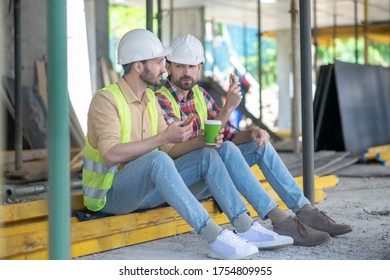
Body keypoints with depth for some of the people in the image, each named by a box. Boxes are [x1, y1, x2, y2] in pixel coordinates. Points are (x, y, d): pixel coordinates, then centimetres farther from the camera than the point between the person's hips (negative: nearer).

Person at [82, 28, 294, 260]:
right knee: (157, 159, -36)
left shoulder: (150, 99, 12)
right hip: (109, 195, -8)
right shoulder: (105, 99, -13)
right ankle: (214, 237, -39)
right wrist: (163, 137, -26)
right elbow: (111, 154, -27)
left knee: (207, 157, -6)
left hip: (144, 189, 8)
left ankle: (247, 228, -13)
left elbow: (170, 151, 10)